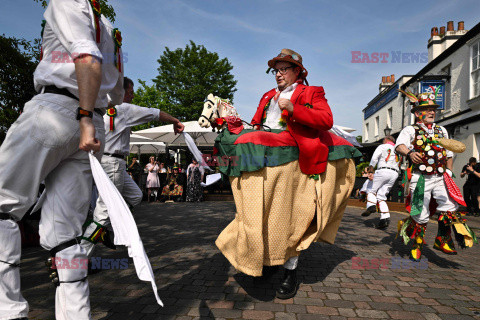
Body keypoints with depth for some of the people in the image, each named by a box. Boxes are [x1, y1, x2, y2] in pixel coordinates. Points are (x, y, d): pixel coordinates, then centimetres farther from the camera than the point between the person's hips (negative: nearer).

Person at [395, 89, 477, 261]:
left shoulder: (442, 131, 20)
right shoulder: (410, 130, 1)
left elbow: (449, 153, 27)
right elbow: (399, 145, -19)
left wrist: (449, 171, 18)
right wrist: (409, 153, -39)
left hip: (440, 178, 5)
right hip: (420, 179, -4)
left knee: (449, 206, -12)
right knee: (421, 215, 0)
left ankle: (442, 240, 9)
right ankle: (417, 246, 20)